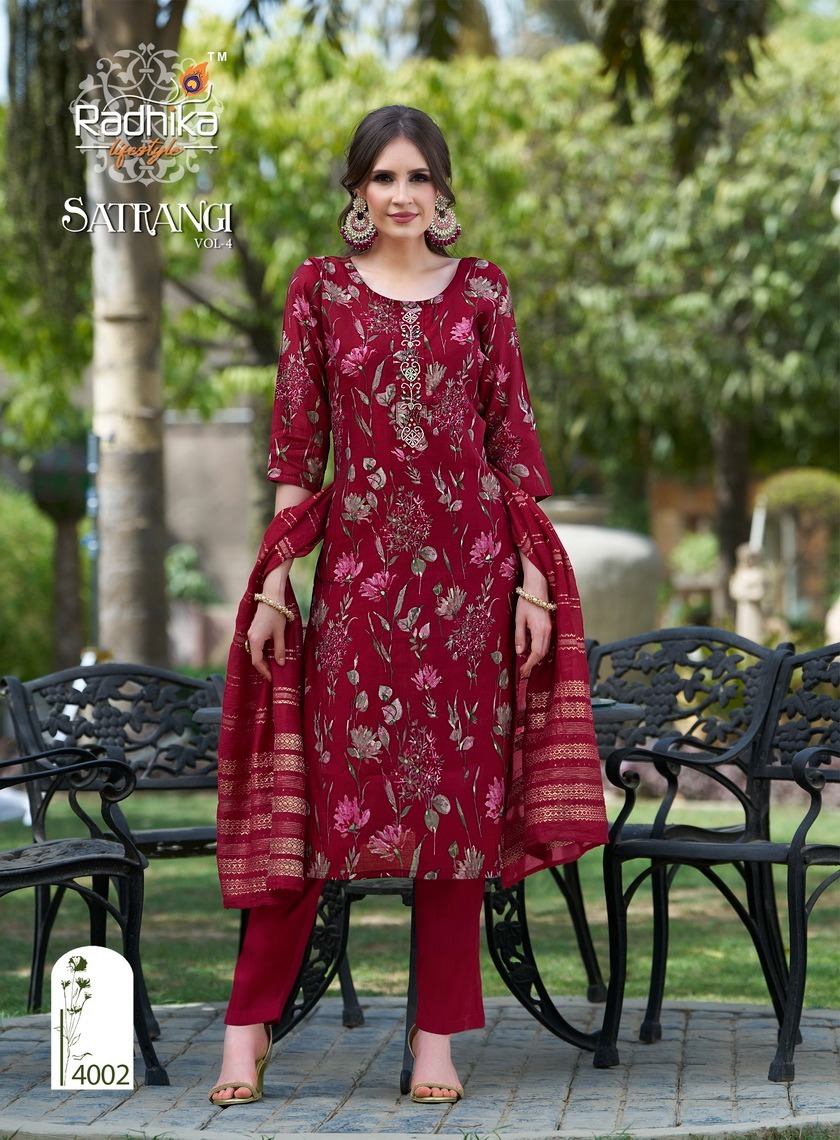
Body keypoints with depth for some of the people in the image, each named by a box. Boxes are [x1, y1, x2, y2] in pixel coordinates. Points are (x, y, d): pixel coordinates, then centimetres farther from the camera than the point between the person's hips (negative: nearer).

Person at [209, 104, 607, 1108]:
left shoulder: (481, 292, 8)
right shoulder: (320, 290, 5)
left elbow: (514, 440, 7)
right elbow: (296, 446, 4)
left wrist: (532, 580, 1)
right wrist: (274, 582, -2)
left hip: (469, 568, 1)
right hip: (359, 566, -1)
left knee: (460, 789, 2)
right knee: (327, 782, -3)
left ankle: (438, 1035, 9)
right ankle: (249, 1023, 6)